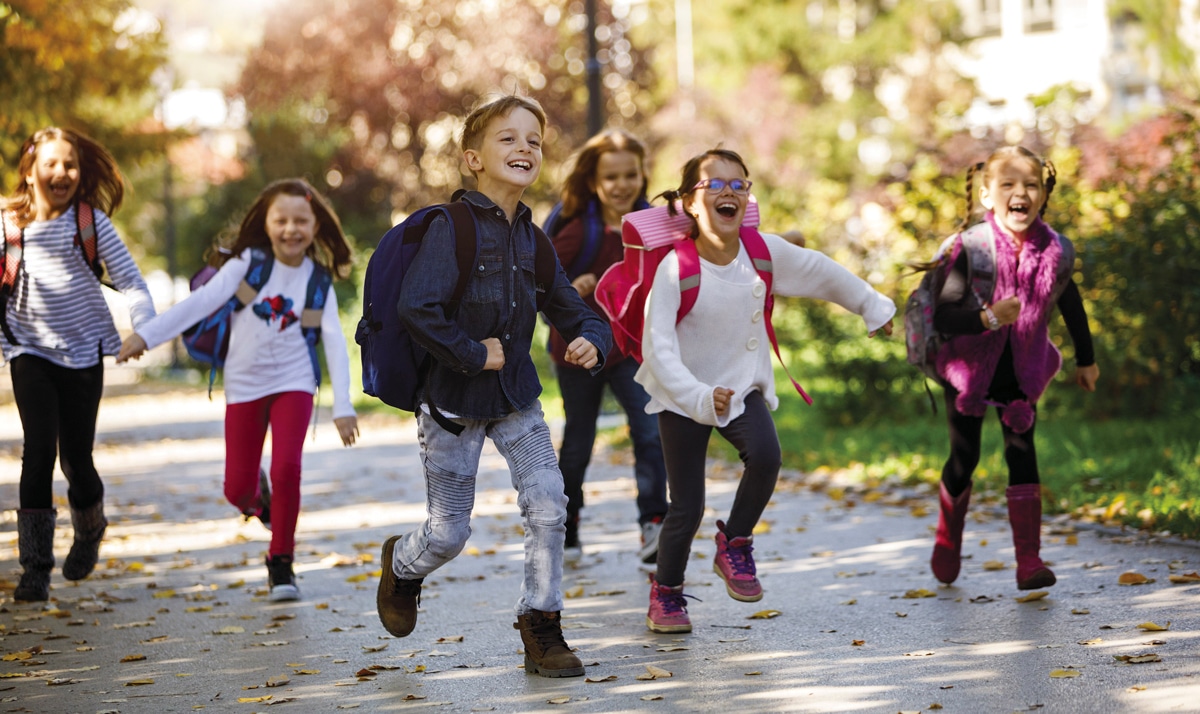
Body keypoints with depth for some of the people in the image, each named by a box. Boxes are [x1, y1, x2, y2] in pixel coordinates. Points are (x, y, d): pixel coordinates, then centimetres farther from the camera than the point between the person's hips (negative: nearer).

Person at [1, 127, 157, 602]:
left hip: (82, 351, 0)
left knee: (76, 458, 4)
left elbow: (130, 279, -5)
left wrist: (144, 326, -20)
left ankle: (89, 530, 37)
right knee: (39, 451, -14)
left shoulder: (91, 221, -3)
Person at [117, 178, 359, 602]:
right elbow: (201, 302, -13)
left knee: (286, 469, -19)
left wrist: (343, 406, -13)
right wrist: (147, 335, -22)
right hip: (245, 386, 0)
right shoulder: (248, 264, -7)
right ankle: (258, 496, 40)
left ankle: (281, 563, -1)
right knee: (237, 488, 1)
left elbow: (334, 342, -5)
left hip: (293, 384, 0)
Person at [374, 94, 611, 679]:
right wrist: (472, 354, -21)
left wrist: (590, 342, -13)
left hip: (516, 399, 5)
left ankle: (541, 626, 3)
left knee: (549, 504, -12)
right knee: (448, 535, 3)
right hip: (453, 403, -5)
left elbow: (576, 314, 9)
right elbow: (415, 307, -29)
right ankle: (402, 565, 38)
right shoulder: (452, 228, -17)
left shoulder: (533, 242, 3)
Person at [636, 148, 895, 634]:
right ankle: (666, 594, 23)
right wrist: (698, 398, -39)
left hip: (743, 387, 3)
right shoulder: (675, 269, -22)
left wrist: (872, 307, 18)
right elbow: (659, 348, -27)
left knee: (765, 455, -26)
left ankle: (734, 544, 0)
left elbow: (821, 273, 7)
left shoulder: (764, 252, -10)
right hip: (683, 397, -3)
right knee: (687, 506, -2)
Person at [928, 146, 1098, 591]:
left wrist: (1085, 359, 17)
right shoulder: (973, 249, -24)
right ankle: (948, 543, 33)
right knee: (963, 458, 6)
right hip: (970, 366, -2)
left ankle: (1029, 561, -9)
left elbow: (1070, 304, 6)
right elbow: (942, 316, -29)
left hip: (1021, 369, 2)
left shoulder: (1052, 249, -13)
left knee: (1022, 451, -9)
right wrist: (988, 318, -47)